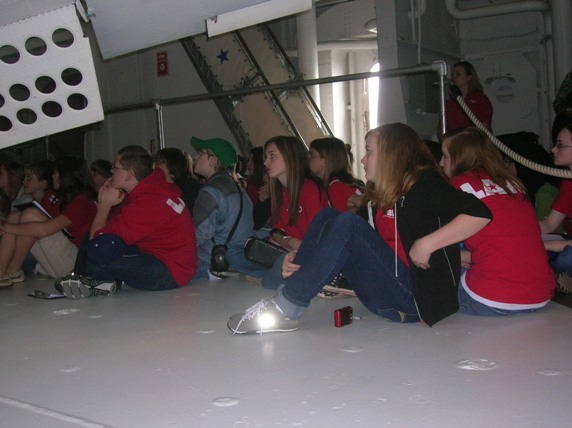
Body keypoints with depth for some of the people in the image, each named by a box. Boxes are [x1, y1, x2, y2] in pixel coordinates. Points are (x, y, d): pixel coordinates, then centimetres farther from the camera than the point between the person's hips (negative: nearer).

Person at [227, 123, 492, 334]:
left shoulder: (424, 184, -5)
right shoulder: (379, 198, 18)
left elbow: (479, 213, -19)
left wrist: (426, 244, -22)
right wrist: (301, 259, -1)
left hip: (414, 297, -8)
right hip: (383, 294, 8)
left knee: (347, 224, -22)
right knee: (327, 216, 0)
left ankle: (285, 308, -21)